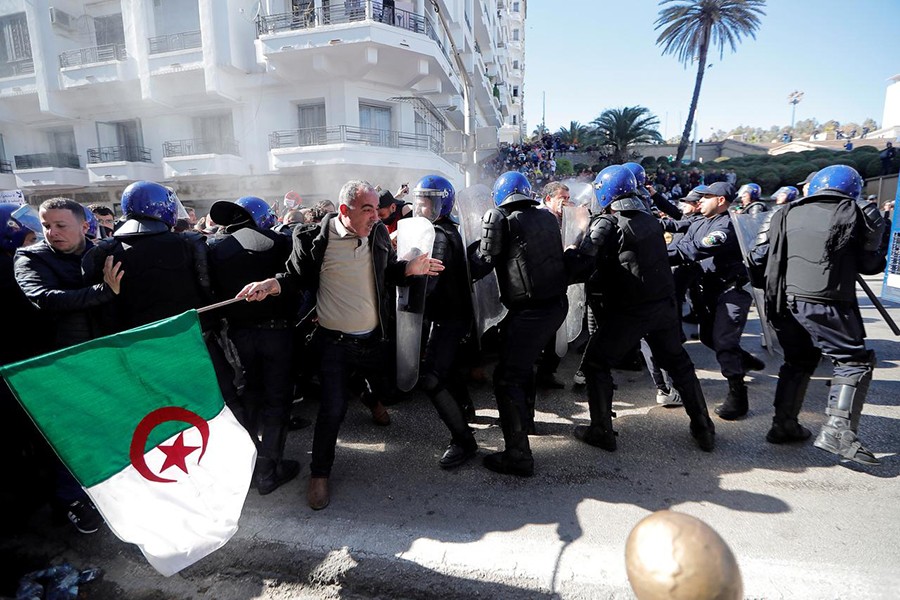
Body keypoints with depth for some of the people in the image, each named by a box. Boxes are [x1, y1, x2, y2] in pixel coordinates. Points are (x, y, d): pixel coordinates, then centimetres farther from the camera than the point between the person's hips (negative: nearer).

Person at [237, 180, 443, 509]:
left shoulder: (378, 234, -1)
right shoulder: (314, 240, -13)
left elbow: (389, 271, 12)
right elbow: (297, 277, -1)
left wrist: (411, 268, -9)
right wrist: (272, 284, -21)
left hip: (373, 339, 4)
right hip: (335, 343, -4)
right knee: (332, 410, -5)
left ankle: (371, 397, 58)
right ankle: (319, 475, 19)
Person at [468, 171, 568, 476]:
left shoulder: (502, 220, -8)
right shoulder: (548, 217, 9)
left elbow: (480, 265, -12)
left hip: (529, 311, -8)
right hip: (558, 304, 8)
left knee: (508, 379, -1)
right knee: (524, 361, 27)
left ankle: (518, 455, 2)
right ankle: (525, 417, 45)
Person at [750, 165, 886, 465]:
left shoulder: (786, 213, 14)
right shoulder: (856, 212, 5)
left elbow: (758, 258, 13)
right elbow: (870, 264, 9)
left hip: (784, 303, 4)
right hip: (826, 304, -4)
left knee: (798, 361, 19)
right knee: (856, 361, 9)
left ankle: (783, 424, 19)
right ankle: (838, 429, -3)